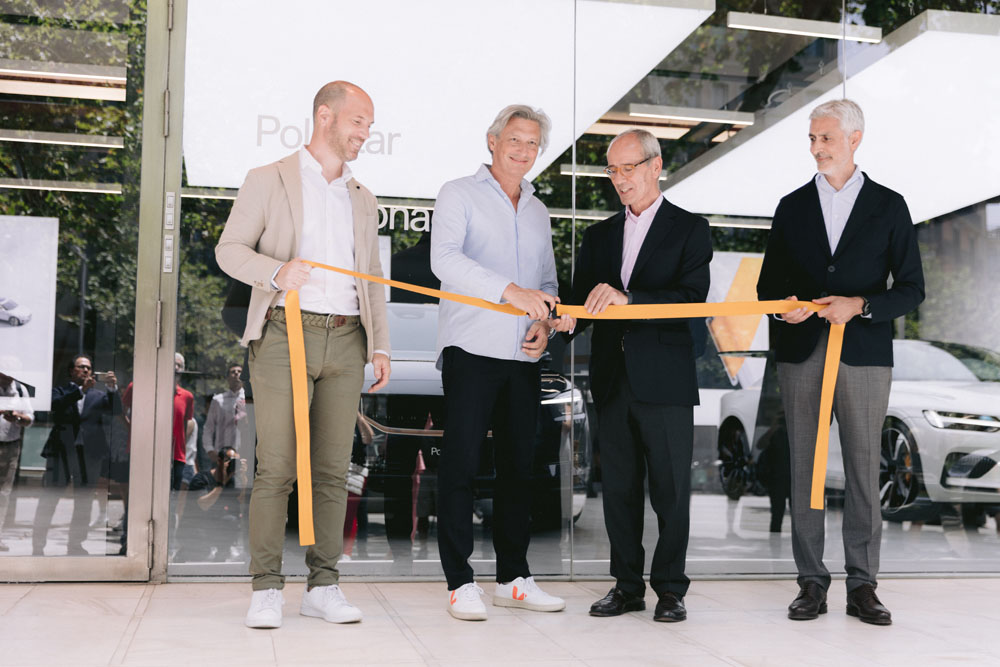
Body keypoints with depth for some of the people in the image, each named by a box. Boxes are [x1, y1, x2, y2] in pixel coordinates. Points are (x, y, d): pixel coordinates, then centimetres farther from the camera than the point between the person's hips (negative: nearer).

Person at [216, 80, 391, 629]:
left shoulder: (363, 201, 22)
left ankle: (323, 586, 9)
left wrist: (380, 346, 11)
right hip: (285, 336, -4)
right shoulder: (268, 181, 8)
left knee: (332, 469, 3)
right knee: (276, 467, -7)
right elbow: (230, 249, 1)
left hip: (345, 341, 4)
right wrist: (276, 271, -19)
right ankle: (266, 588, 0)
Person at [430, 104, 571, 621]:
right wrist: (511, 291, -25)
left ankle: (513, 578, 18)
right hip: (471, 350, -6)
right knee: (461, 465, -5)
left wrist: (545, 323, 4)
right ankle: (460, 583, 2)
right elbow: (445, 259, -15)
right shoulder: (459, 194, 2)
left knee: (518, 467, 8)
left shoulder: (537, 211, 21)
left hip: (523, 357, 6)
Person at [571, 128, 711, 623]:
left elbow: (693, 301, -11)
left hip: (664, 378, -4)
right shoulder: (600, 235, 17)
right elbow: (582, 302, 13)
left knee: (670, 489, 1)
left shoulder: (689, 229, 2)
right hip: (612, 378, 4)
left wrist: (627, 299, -22)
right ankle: (627, 586, 19)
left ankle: (669, 589, 12)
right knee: (618, 488, 8)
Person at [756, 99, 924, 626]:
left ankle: (862, 585, 10)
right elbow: (768, 284, 14)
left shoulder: (888, 206, 6)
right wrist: (784, 305, -8)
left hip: (863, 354, -2)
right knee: (804, 468, 3)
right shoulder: (792, 206, 12)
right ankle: (811, 581, 11)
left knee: (863, 469, 1)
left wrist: (859, 305, -12)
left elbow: (911, 289, 4)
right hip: (800, 353, 2)